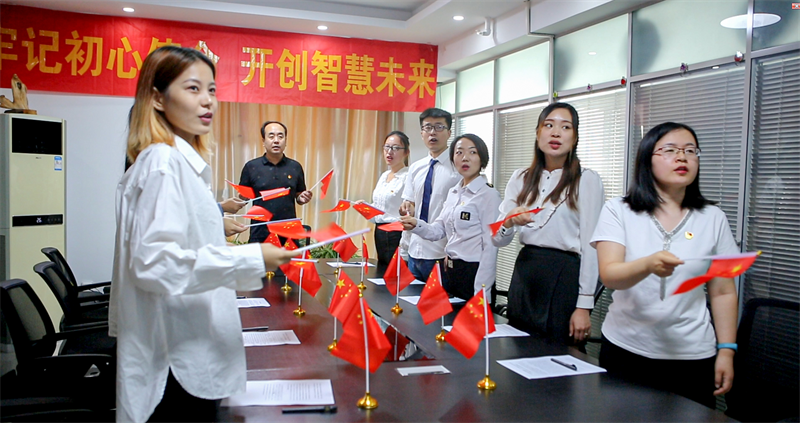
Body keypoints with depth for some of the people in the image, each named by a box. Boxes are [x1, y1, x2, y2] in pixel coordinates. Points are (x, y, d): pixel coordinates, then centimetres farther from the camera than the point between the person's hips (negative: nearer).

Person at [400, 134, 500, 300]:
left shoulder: (489, 195, -12)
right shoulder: (453, 193, 10)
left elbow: (490, 247, -16)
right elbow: (438, 230, 9)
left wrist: (481, 291, -18)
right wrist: (416, 225, -11)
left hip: (473, 272, -7)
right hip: (450, 271, 7)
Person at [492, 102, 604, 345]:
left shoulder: (587, 180, -4)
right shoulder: (520, 179, 8)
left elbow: (590, 245, -7)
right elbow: (498, 240, 6)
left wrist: (584, 305, -11)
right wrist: (508, 222, -17)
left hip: (565, 278, -4)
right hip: (524, 274, 4)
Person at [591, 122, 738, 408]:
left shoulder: (713, 218, 3)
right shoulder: (618, 210, -3)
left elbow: (723, 292, 6)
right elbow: (609, 275, -15)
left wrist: (726, 351, 0)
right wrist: (649, 264, -34)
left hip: (692, 356, 1)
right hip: (625, 351, -1)